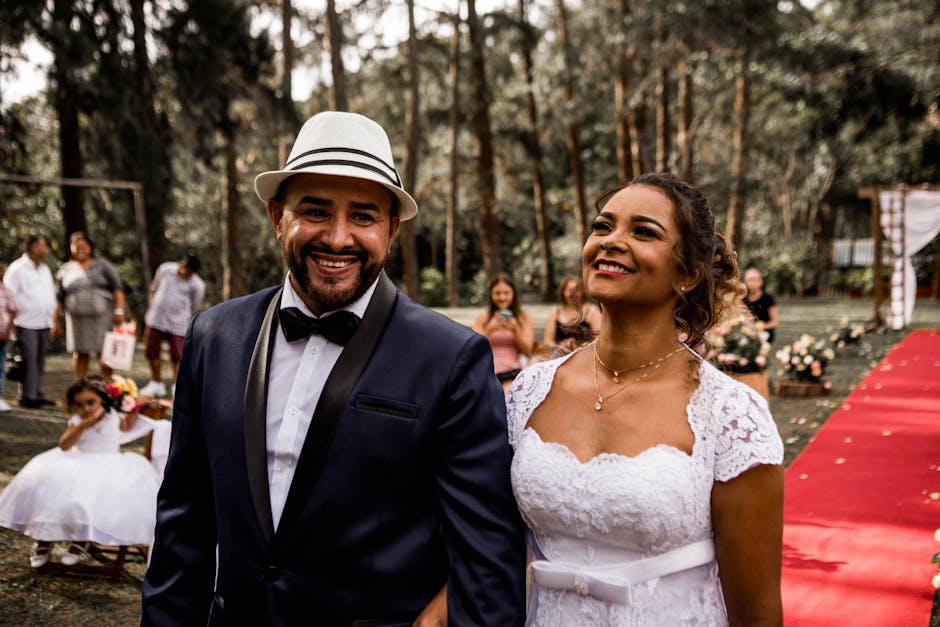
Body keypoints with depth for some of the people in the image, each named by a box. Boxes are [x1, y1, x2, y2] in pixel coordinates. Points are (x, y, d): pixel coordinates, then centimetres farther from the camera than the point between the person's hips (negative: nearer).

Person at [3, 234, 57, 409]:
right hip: (27, 323, -7)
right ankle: (27, 396, -5)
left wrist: (51, 313, 16)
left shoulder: (44, 269, 18)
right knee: (29, 360, -9)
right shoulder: (17, 269, -6)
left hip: (44, 322, 7)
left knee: (39, 361, 8)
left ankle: (36, 394, 15)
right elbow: (11, 296, -8)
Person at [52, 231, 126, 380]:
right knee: (80, 354, 4)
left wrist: (119, 310, -12)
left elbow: (117, 288, -1)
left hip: (102, 317, -2)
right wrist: (56, 322, 10)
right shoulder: (65, 270, 10)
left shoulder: (102, 265, 4)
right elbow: (59, 298, 13)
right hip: (77, 319, 2)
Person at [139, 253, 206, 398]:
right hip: (156, 319, 3)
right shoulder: (165, 269, -2)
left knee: (177, 356, -1)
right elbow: (154, 288, 13)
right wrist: (154, 306, 11)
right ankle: (156, 384, 28)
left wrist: (182, 316, 5)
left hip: (177, 323, -3)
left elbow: (194, 306, 4)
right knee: (151, 351, 11)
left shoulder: (197, 285, -10)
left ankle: (177, 387, 15)